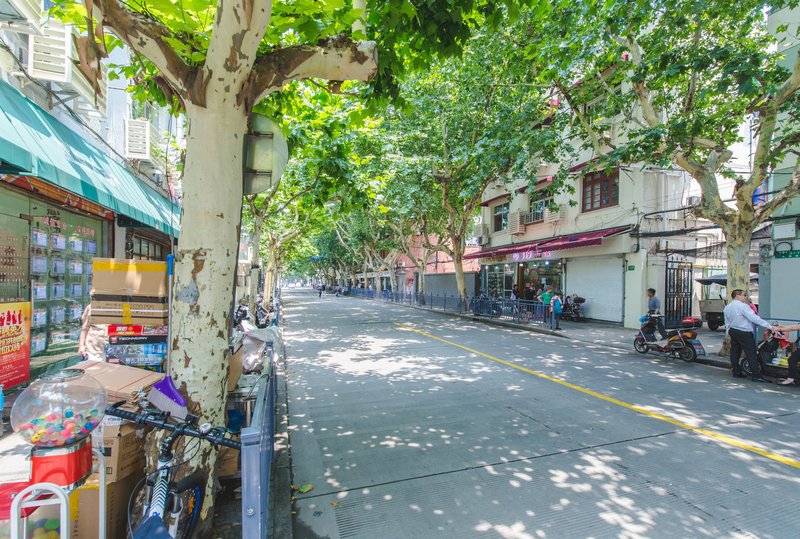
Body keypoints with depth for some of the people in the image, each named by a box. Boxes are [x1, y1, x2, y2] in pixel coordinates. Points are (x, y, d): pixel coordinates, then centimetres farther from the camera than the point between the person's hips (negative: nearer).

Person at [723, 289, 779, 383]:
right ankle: (755, 375, -5)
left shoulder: (727, 307, 9)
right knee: (751, 353, -5)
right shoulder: (743, 306, -16)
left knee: (735, 351, 12)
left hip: (732, 331, 8)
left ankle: (736, 372, 17)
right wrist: (771, 326, -18)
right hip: (744, 333, -8)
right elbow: (755, 318, -20)